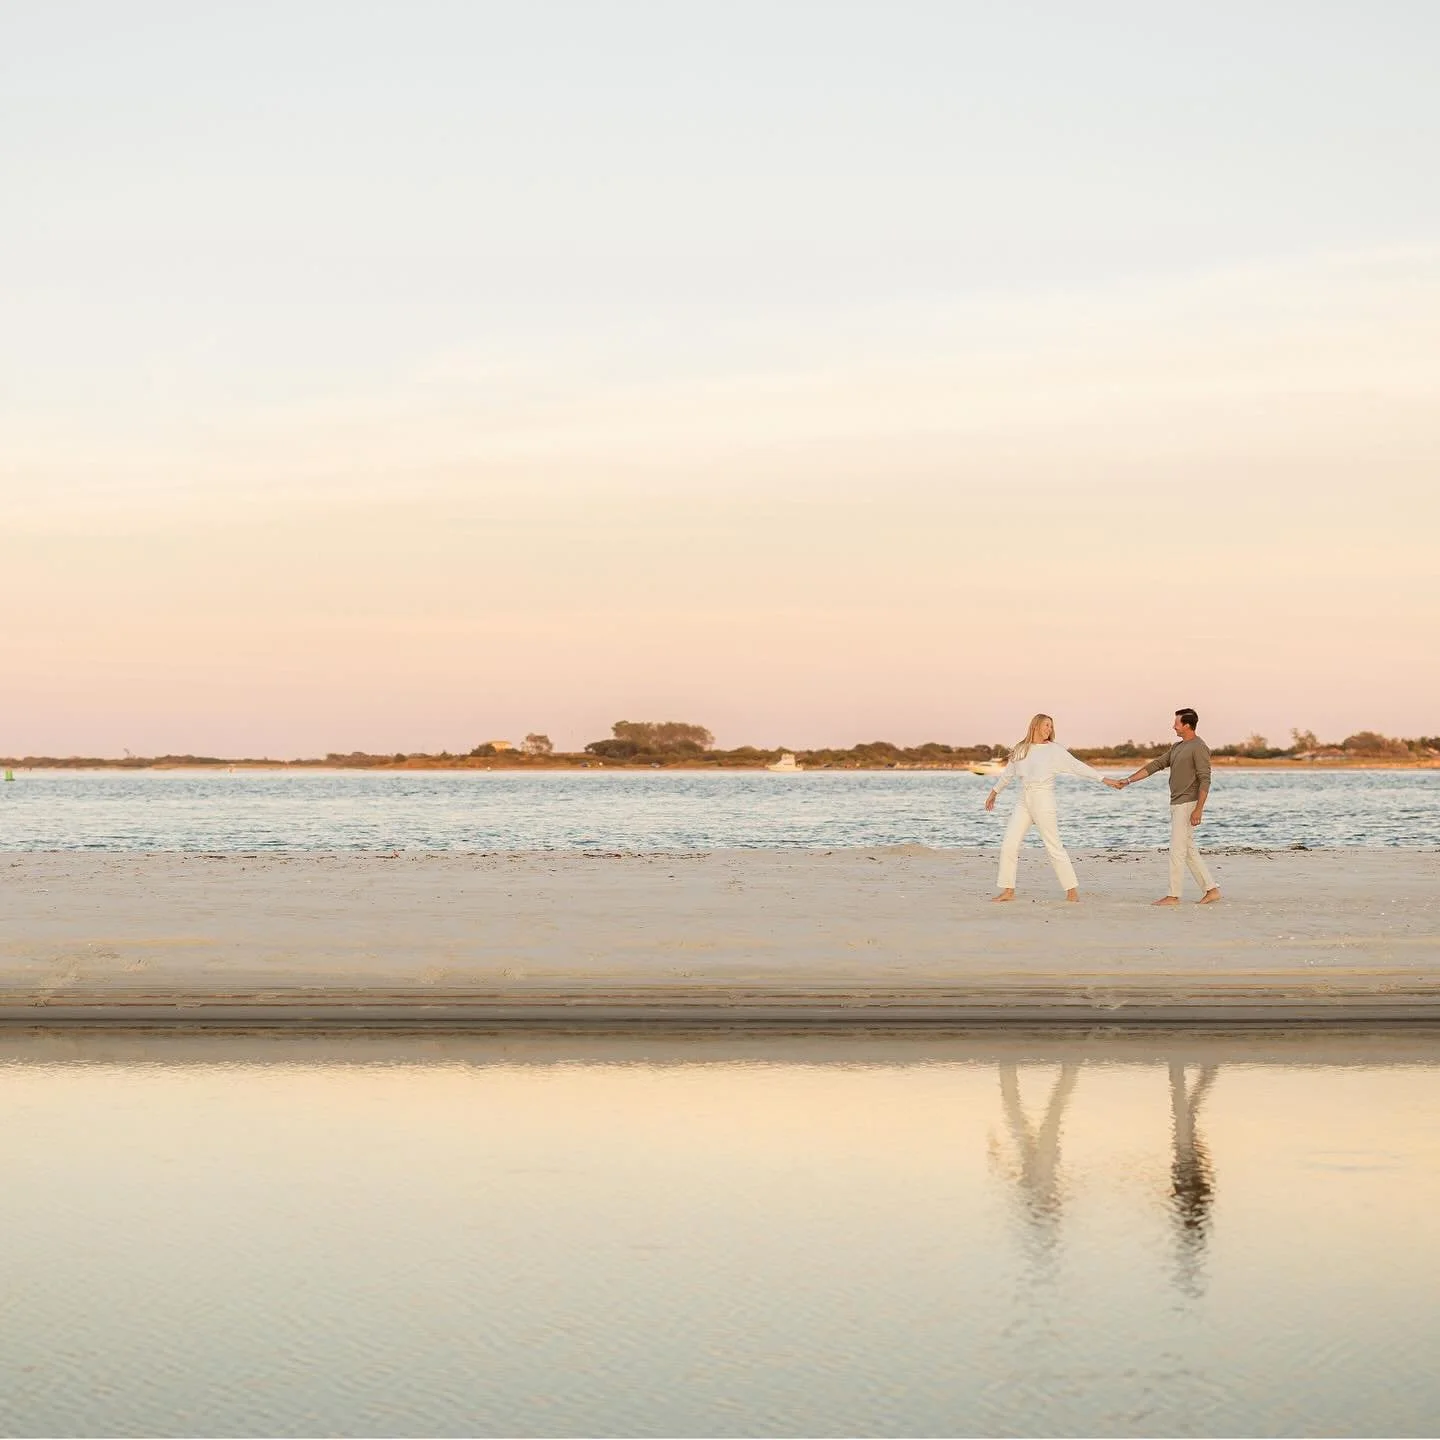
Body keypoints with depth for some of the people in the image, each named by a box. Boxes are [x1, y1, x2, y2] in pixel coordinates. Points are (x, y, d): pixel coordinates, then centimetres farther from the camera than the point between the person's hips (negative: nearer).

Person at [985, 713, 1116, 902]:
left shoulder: (1055, 750, -1)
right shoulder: (1021, 749, 12)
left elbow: (1078, 766, -4)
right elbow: (1008, 773, 25)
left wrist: (1103, 779, -11)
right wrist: (994, 793, 34)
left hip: (1043, 800, -5)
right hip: (1024, 801, 5)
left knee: (1054, 847, -5)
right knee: (1008, 845, -1)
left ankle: (1072, 890, 1)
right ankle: (1008, 890, 7)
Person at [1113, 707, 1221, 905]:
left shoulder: (1199, 748, -13)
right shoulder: (1177, 747, 15)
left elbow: (1205, 780, -18)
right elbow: (1155, 765, 17)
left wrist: (1198, 809, -24)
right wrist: (1127, 781, 12)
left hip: (1188, 805, -9)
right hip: (1176, 805, 9)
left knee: (1177, 850, -7)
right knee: (1189, 851, 10)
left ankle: (1173, 895, -3)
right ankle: (1211, 889, 12)